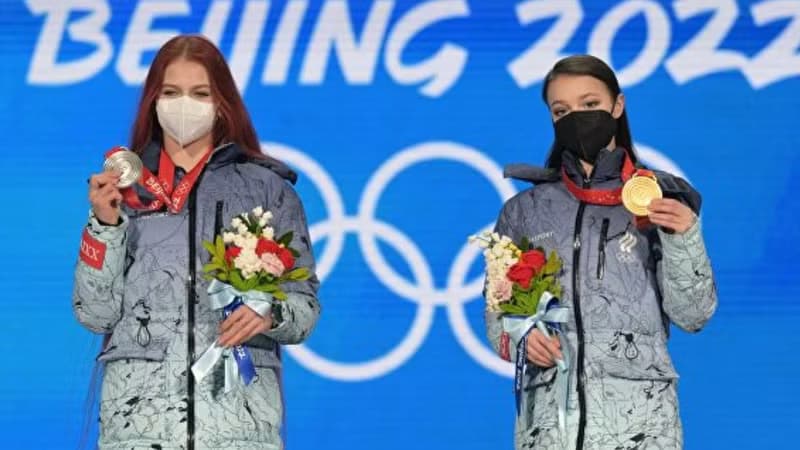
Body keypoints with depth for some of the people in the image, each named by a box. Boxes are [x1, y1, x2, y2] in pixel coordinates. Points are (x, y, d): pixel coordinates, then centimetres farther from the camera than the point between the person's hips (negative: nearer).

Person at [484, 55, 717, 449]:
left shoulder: (660, 201, 6)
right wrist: (518, 338, -8)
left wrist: (683, 239, -11)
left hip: (639, 414, -1)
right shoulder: (524, 211, 9)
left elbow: (692, 316, 2)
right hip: (547, 414, 1)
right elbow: (498, 311, 12)